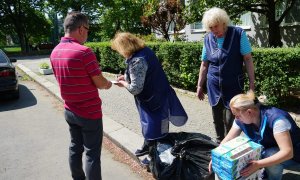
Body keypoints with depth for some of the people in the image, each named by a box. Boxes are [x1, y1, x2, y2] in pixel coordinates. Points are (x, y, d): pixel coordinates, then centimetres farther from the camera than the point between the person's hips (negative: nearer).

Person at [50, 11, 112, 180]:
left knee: (75, 148, 20)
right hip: (90, 113, -8)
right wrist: (109, 83, 6)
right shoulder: (84, 52, -22)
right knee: (92, 154, 5)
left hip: (70, 111, 8)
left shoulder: (55, 52, 3)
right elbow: (100, 83, -17)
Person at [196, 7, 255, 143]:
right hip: (213, 86, 3)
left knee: (230, 120, -3)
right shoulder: (208, 39, 1)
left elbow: (248, 59, -6)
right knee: (217, 119, 12)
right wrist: (200, 86, 10)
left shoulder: (238, 34, -8)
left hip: (234, 85, -3)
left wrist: (252, 82, -9)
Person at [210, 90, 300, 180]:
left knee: (269, 155, -35)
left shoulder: (276, 119, -34)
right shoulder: (241, 119, -16)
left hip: (292, 154, -5)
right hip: (266, 151, 6)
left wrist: (258, 164, -47)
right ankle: (268, 170, 9)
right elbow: (227, 140, -10)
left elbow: (287, 152, -37)